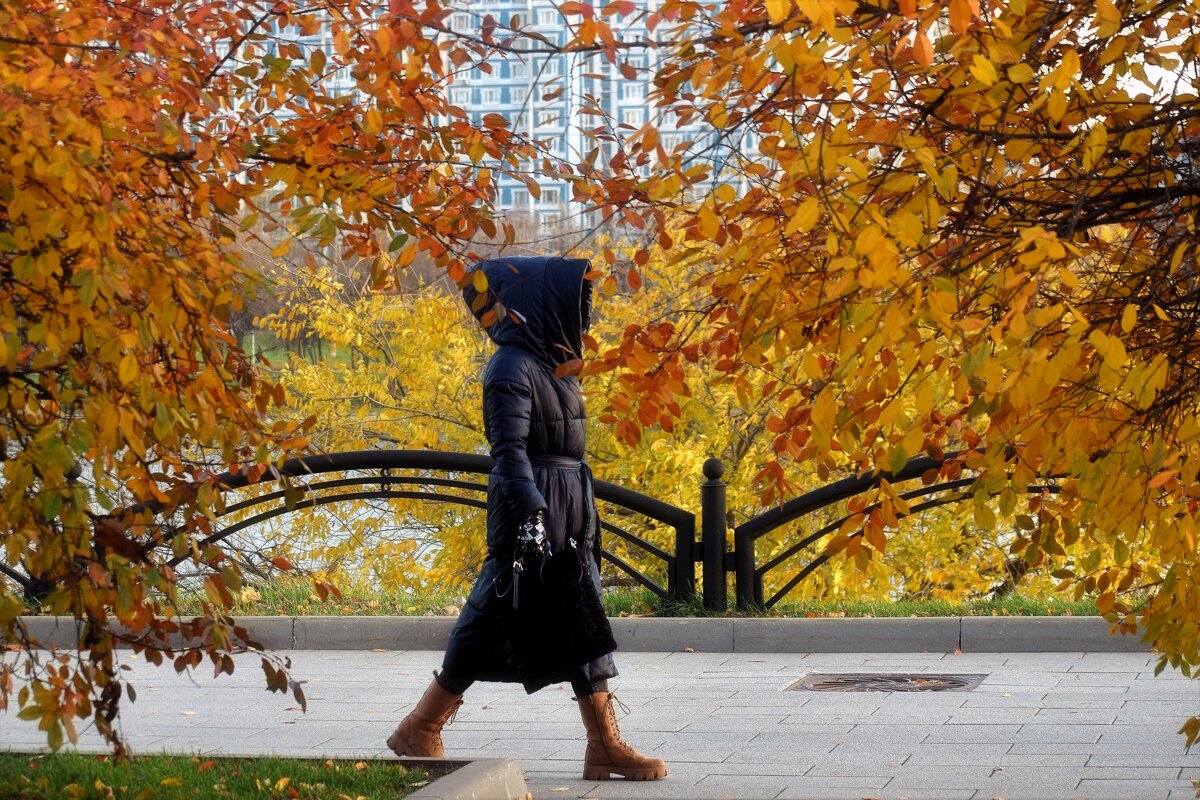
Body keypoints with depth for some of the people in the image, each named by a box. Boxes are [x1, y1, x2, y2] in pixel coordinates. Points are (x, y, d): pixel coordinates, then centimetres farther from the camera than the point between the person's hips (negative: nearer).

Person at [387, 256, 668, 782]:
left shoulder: (551, 364, 14)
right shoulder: (513, 367, -14)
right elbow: (509, 448, -20)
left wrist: (583, 517, 22)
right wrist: (530, 515, -27)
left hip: (568, 515, 9)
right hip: (532, 511, -9)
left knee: (583, 627, 7)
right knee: (490, 626, -3)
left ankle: (605, 745, 8)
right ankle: (419, 732, 9)